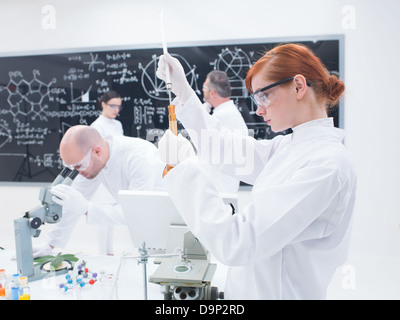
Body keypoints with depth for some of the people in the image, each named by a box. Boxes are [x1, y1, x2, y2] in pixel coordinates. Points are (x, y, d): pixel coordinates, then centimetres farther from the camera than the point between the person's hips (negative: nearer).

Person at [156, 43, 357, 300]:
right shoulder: (289, 146, 1)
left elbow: (236, 244, -31)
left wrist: (184, 166, -26)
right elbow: (228, 150, 10)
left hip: (275, 291, -7)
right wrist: (182, 91, 5)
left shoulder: (325, 163, -26)